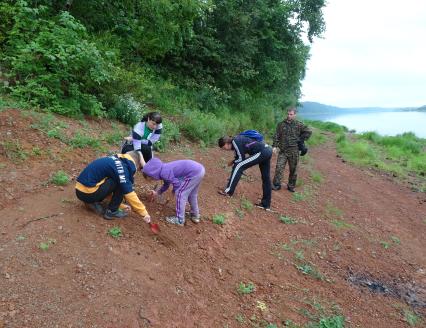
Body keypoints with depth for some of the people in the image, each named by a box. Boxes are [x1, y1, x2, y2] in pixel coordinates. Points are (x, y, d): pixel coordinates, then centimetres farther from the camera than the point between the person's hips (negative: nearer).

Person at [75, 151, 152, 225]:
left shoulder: (115, 160, 14)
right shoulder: (121, 167, -14)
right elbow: (129, 193, -15)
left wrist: (121, 205, 25)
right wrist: (144, 213, -9)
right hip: (87, 193, -9)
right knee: (121, 183, -8)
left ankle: (93, 203, 12)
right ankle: (111, 211, 1)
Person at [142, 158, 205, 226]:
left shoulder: (164, 173, -15)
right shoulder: (165, 169, 15)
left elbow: (177, 183, -9)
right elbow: (166, 184, 31)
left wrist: (174, 191, 11)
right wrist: (157, 193, 38)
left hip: (194, 173, -10)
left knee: (180, 194, 1)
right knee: (192, 194, 25)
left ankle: (179, 220, 10)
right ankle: (195, 215, 42)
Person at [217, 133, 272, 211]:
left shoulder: (235, 141, -9)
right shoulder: (238, 139, 18)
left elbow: (241, 158, -7)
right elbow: (241, 156, 25)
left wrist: (233, 162, 10)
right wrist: (233, 161, 12)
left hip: (261, 152, -10)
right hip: (267, 151, 10)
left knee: (238, 166, -8)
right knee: (266, 178, 15)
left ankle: (229, 191, -3)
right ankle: (266, 204, 25)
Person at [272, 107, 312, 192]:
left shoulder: (299, 124, 0)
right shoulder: (281, 124, 5)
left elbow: (308, 132, 4)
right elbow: (276, 136, 6)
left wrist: (301, 140, 1)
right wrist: (275, 146, -4)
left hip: (294, 151, -1)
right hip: (283, 150, 1)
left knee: (293, 169, 8)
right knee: (279, 168, -5)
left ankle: (291, 186, 22)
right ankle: (276, 185, 4)